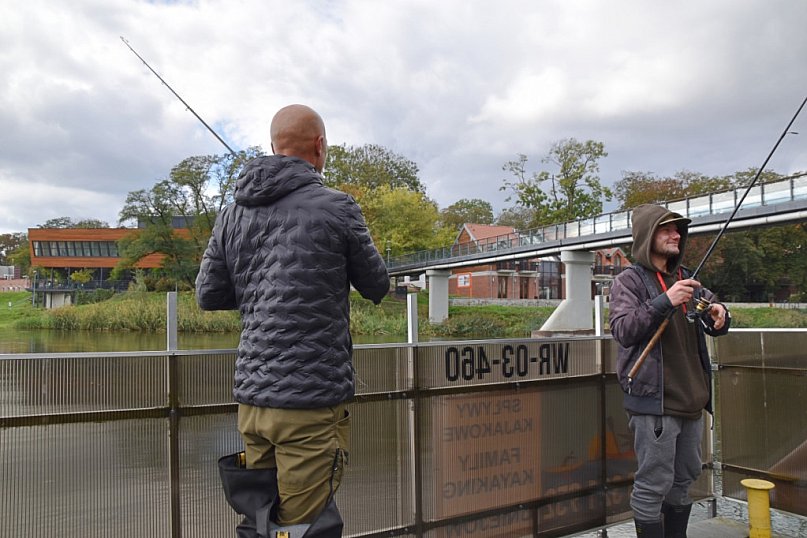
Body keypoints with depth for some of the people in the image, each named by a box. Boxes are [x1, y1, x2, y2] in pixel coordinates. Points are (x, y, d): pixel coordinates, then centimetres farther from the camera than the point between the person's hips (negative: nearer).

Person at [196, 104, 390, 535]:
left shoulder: (235, 212, 9)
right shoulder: (335, 207, -7)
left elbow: (207, 296, 12)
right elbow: (377, 288, 3)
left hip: (251, 398, 6)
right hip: (311, 400, -6)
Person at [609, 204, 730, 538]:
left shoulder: (685, 279, 15)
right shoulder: (630, 280, -5)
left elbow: (715, 325, 18)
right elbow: (621, 330, -17)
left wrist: (719, 315, -6)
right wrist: (664, 302, -26)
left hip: (691, 400, 7)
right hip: (654, 401, -7)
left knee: (684, 479, 16)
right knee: (653, 485, -4)